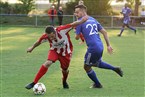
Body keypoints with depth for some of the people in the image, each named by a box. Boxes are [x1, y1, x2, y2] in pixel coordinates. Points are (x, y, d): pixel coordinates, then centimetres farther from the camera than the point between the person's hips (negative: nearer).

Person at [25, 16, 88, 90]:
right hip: (55, 50, 0)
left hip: (66, 52, 0)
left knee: (65, 70, 11)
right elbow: (39, 42, -6)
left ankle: (64, 82, 48)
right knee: (47, 63, -25)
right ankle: (34, 83, -19)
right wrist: (32, 48, 11)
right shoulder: (45, 36, -26)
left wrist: (83, 20, -35)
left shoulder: (62, 30, -36)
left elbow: (73, 25, -31)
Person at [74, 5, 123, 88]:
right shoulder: (93, 20, 16)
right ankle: (115, 69, 25)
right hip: (100, 46, 8)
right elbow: (104, 32, 15)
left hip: (93, 48, -8)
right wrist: (108, 45, 17)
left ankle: (97, 84, 26)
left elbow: (77, 37, 0)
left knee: (87, 67, 14)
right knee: (96, 63, 33)